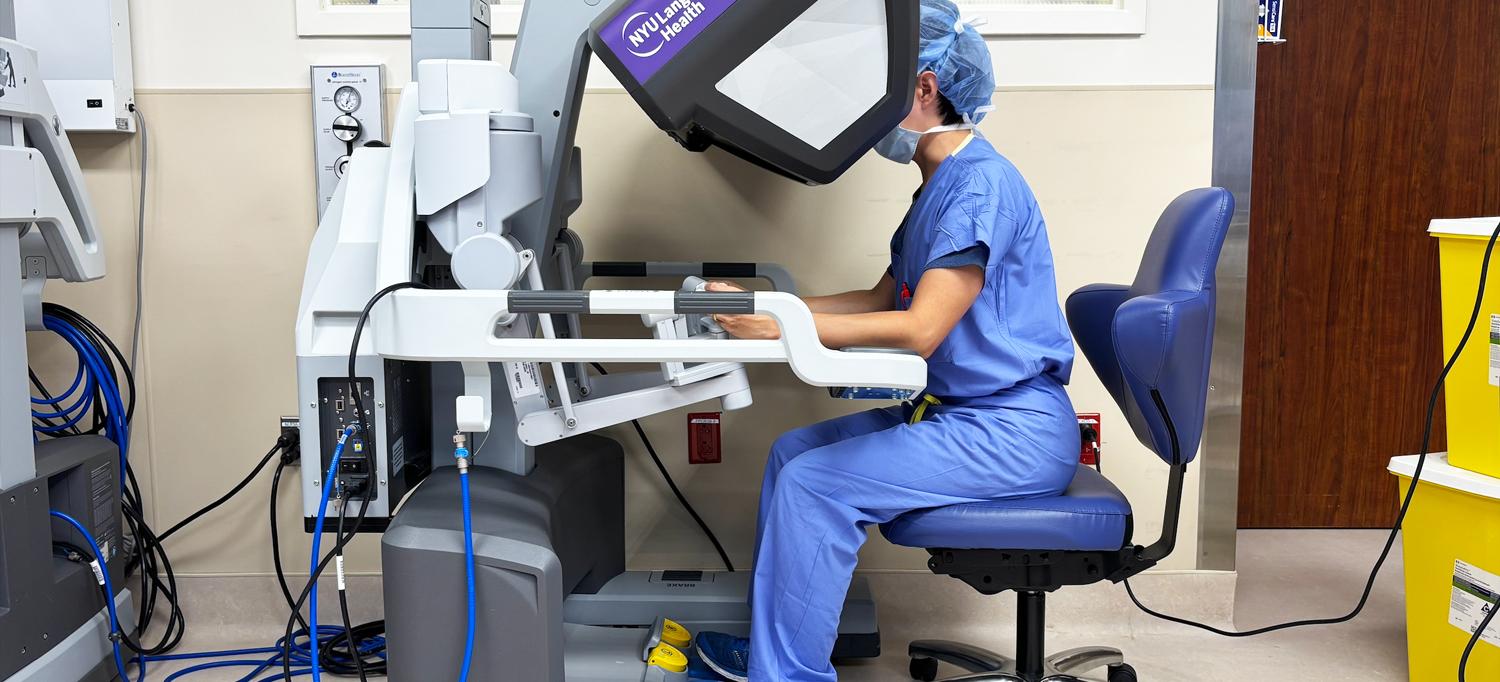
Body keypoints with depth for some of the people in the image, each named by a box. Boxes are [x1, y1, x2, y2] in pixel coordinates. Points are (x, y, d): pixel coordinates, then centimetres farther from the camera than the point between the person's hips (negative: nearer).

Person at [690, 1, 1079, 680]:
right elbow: (882, 300, 15)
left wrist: (782, 325, -21)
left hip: (1011, 432, -10)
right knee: (793, 449, 7)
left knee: (814, 482, -17)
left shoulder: (981, 184, -18)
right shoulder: (941, 187, 15)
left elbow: (920, 329, -24)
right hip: (951, 412, 10)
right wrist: (758, 305, 7)